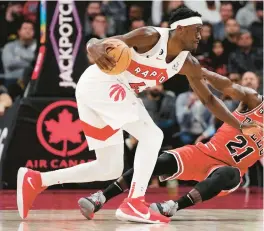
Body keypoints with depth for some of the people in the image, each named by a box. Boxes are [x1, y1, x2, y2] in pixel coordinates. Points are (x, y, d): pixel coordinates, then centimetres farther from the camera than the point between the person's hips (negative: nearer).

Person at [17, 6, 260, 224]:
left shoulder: (188, 64, 5)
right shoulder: (151, 37, -18)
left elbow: (209, 99, 16)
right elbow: (96, 43, -23)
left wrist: (240, 126, 11)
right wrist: (97, 49, -47)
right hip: (99, 82, -9)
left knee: (110, 169, 9)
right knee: (152, 135, -18)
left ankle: (35, 180, 11)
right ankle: (134, 203, -22)